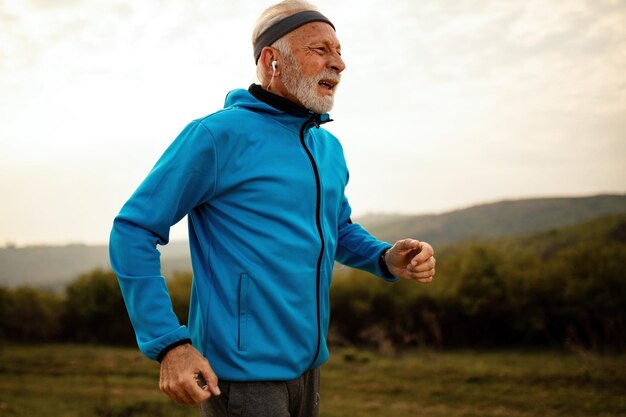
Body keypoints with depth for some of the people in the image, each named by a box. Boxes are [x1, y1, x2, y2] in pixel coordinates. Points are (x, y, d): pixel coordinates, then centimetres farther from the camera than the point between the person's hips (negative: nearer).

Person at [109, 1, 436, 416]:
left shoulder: (330, 149, 9)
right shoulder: (219, 133, -13)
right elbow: (133, 231, -13)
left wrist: (387, 259, 2)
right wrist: (170, 344, -21)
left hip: (307, 365, 8)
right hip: (240, 374, -8)